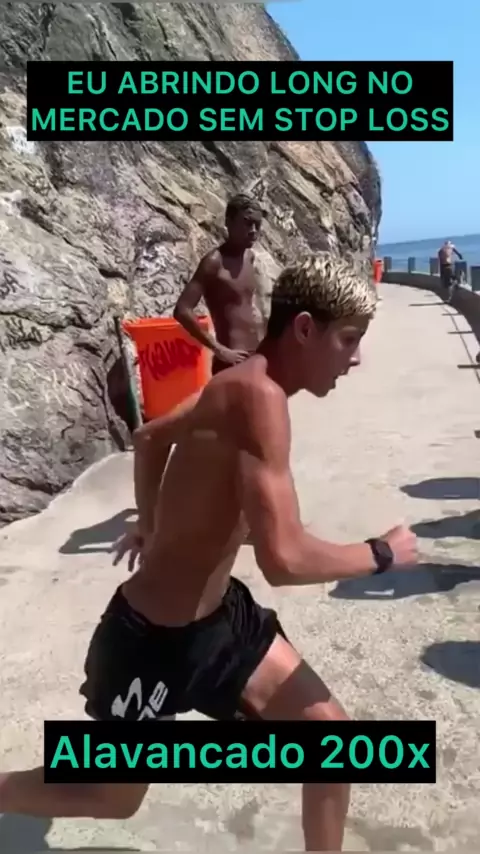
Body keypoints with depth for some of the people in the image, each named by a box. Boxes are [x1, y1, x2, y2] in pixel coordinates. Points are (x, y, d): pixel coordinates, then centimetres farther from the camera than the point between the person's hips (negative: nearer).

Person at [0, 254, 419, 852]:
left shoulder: (239, 386, 3)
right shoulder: (257, 396, -27)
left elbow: (151, 436, 20)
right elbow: (284, 560, -35)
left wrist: (153, 530, 28)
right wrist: (383, 554, -17)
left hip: (220, 613, 9)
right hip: (159, 637, -8)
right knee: (113, 797, 15)